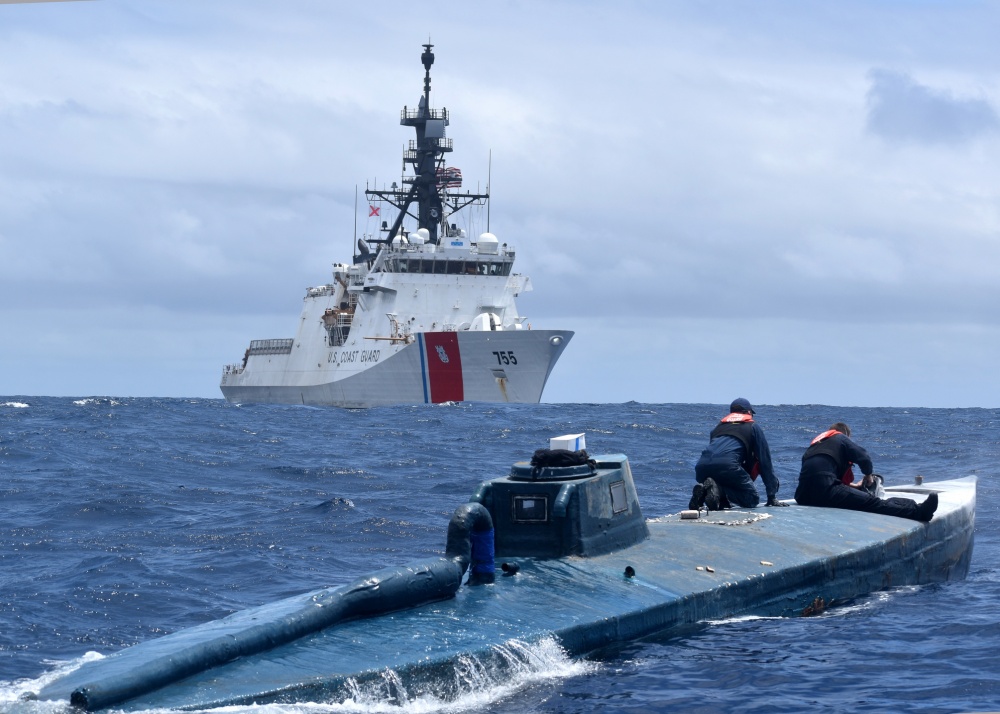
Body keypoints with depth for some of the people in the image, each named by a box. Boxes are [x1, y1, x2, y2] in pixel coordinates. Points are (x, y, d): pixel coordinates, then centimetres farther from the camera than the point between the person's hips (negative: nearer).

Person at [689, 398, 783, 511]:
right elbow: (765, 461, 21)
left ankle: (704, 491, -8)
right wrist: (772, 497, 23)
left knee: (724, 502, 25)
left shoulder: (719, 427, 37)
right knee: (752, 500, 6)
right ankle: (718, 490, -19)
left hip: (701, 467, 5)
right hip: (727, 466, -5)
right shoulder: (753, 427, 24)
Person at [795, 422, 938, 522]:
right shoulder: (840, 438, 15)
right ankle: (916, 511, -28)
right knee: (871, 503, -17)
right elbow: (864, 458, 5)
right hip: (825, 490, -8)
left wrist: (853, 486, 46)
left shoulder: (814, 445, 35)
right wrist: (868, 476, 27)